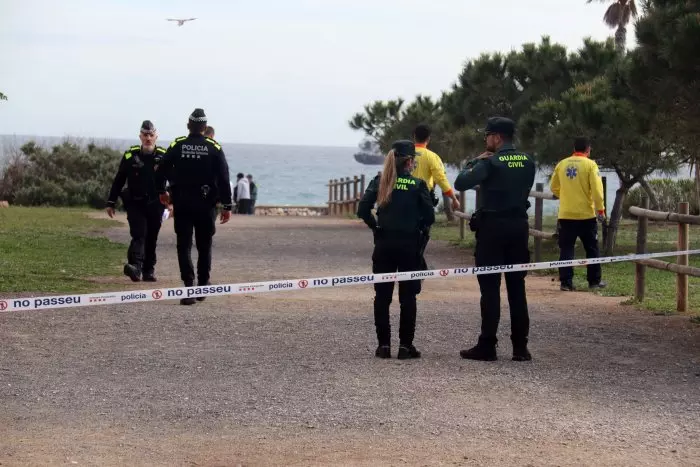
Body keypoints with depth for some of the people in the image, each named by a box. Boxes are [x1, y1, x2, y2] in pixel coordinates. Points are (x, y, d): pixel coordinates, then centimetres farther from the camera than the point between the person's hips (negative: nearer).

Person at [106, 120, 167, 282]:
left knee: (151, 239, 8)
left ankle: (149, 271, 17)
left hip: (155, 205, 1)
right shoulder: (130, 155, 2)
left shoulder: (164, 156, 1)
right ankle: (135, 267, -30)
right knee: (139, 234, -17)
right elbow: (118, 180, 7)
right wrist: (111, 203, 6)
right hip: (135, 203, -1)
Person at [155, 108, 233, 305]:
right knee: (204, 246, 14)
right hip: (206, 204, 0)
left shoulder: (177, 145, -2)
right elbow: (223, 178, -6)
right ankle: (203, 286, 18)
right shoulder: (214, 148, -3)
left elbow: (162, 170, 2)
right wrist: (227, 205, -2)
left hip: (181, 203, 0)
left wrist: (161, 191, 21)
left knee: (184, 246, 1)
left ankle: (189, 286, -13)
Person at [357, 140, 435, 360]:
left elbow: (362, 209, -7)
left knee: (382, 295, 8)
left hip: (384, 244, 2)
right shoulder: (417, 184, -5)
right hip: (409, 244, -2)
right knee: (407, 296, 5)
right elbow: (429, 217, -7)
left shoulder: (379, 182, 1)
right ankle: (405, 345, 4)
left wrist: (375, 226, 6)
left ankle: (383, 344, 7)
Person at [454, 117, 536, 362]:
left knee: (490, 288, -1)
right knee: (517, 288, 8)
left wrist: (475, 162, -1)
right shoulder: (527, 162, 5)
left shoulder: (490, 163, -13)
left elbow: (460, 183, -16)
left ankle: (487, 346, 0)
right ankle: (520, 347, 8)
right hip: (519, 226, 5)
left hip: (492, 227, -5)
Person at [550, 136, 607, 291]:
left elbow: (554, 187, 11)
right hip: (586, 214, -2)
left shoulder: (562, 164, 4)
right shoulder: (590, 164, -7)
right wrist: (600, 209, -7)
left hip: (566, 214, 2)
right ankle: (594, 281, 17)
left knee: (566, 249, 5)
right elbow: (597, 189, -13)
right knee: (591, 249, 11)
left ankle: (566, 282, -1)